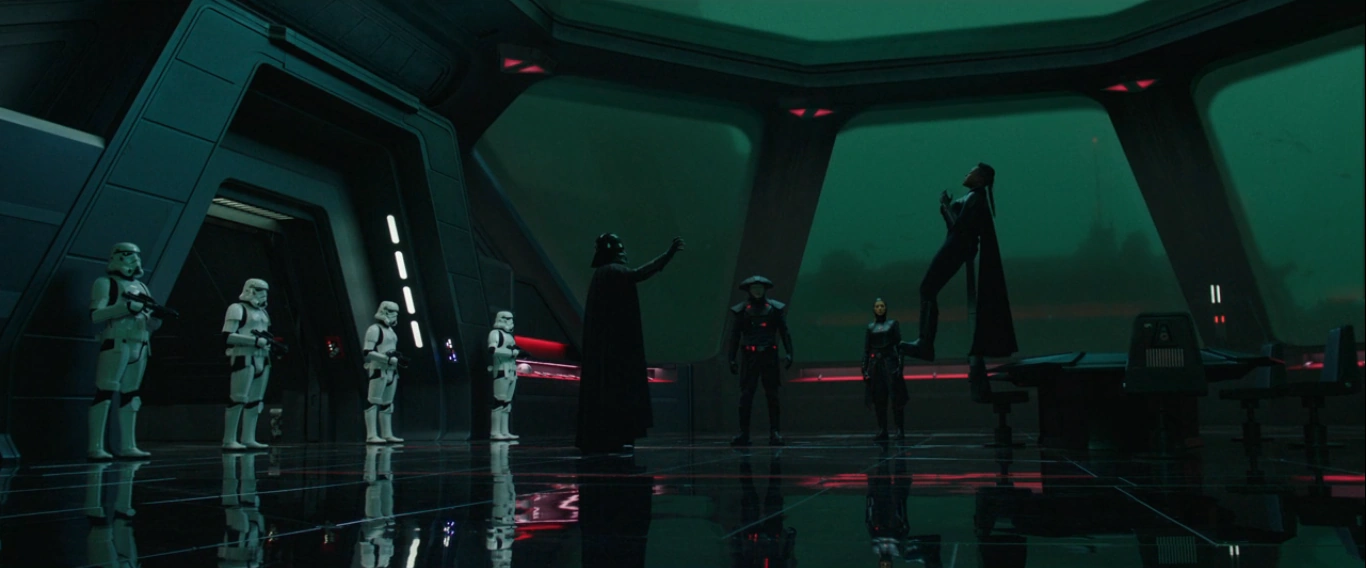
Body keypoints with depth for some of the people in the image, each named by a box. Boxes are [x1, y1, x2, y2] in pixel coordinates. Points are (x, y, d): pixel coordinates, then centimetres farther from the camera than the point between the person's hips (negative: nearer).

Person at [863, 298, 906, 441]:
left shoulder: (893, 324, 5)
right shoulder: (870, 327, 12)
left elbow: (899, 345, 0)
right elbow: (866, 350, 10)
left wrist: (900, 365, -9)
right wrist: (865, 369, 3)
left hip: (890, 363, -3)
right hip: (875, 364, 3)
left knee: (896, 399, -7)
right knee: (878, 400, 1)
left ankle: (900, 430, -5)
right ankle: (882, 431, 7)